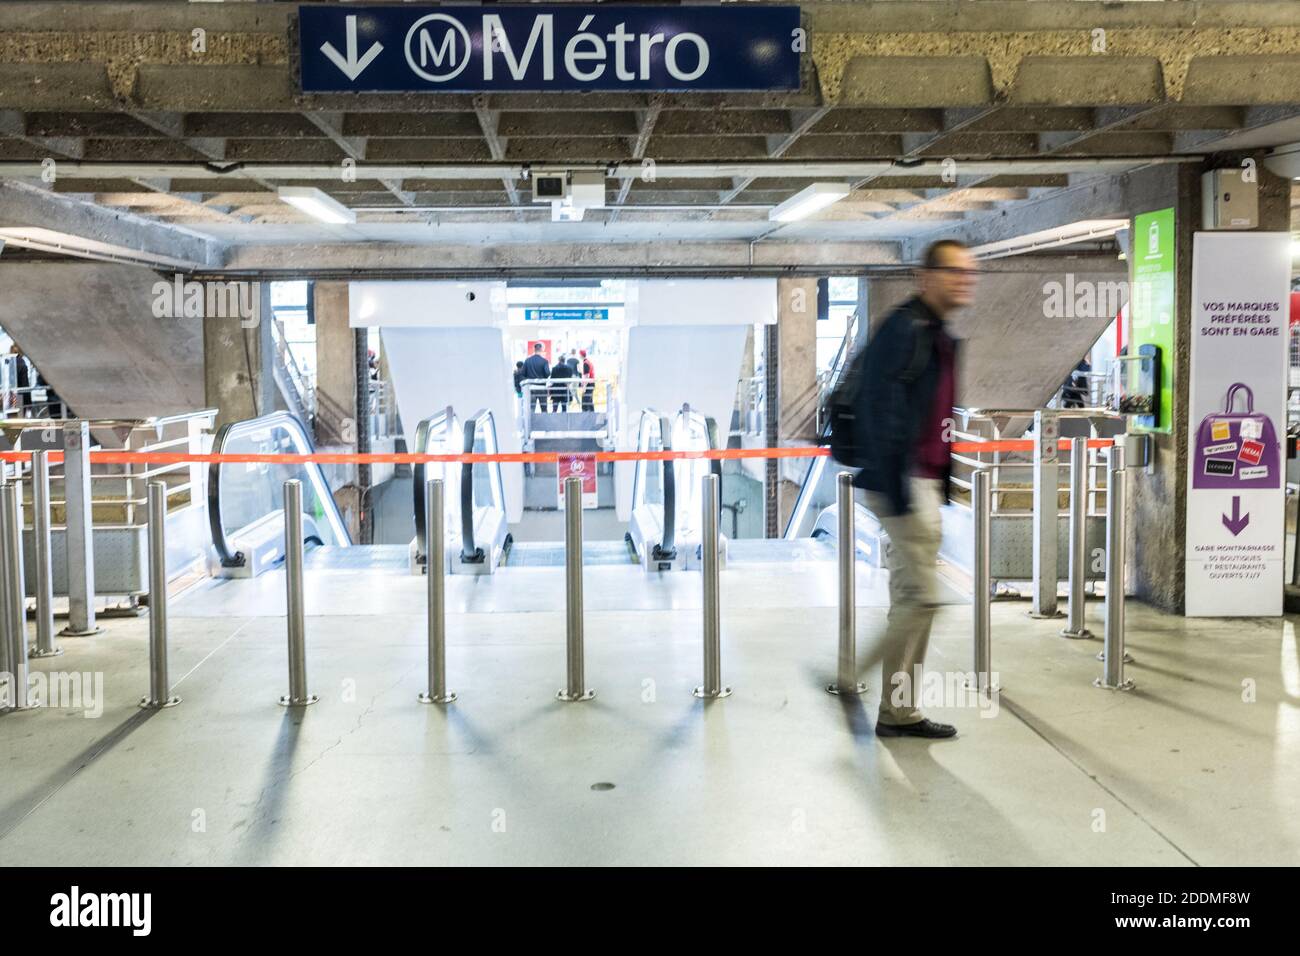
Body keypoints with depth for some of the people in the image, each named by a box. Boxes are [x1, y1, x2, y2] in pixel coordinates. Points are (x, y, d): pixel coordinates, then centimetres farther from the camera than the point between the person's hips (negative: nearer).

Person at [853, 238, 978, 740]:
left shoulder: (939, 335, 17)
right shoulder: (904, 328, -13)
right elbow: (884, 409, -20)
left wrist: (942, 482, 20)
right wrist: (896, 489, -24)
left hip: (927, 482, 10)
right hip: (904, 483, -10)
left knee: (911, 599, 12)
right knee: (920, 596, -9)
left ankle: (900, 711, 18)